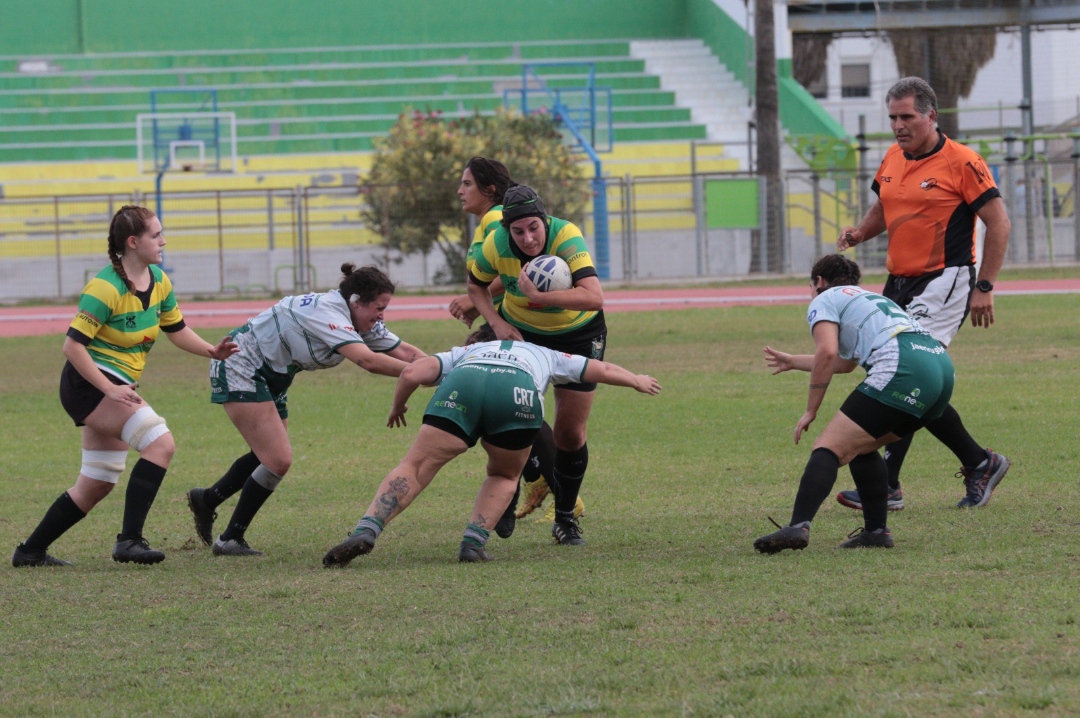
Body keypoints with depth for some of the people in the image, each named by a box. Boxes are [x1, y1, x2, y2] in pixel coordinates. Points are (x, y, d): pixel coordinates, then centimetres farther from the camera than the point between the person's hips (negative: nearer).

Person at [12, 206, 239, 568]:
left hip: (116, 388, 9)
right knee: (160, 442, -25)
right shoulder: (106, 288, -20)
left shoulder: (159, 282, 5)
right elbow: (73, 345, -20)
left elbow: (176, 329, 19)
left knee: (96, 485, 13)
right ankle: (130, 540, -27)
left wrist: (210, 350, 2)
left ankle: (30, 551, 22)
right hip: (87, 384, -9)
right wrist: (110, 389, -26)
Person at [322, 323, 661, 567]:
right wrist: (637, 380, 70)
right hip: (520, 393, 0)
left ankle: (365, 531, -20)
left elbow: (412, 373, 23)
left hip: (461, 386, 0)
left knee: (414, 468, 0)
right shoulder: (541, 354, 45)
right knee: (504, 477, 25)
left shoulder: (463, 353, 40)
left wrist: (398, 406, 41)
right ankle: (474, 543, 4)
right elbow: (602, 370, 52)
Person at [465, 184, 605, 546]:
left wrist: (538, 295, -49)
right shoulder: (496, 245, -22)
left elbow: (594, 298, -45)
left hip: (578, 334, -2)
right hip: (520, 332, 2)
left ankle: (565, 519, 15)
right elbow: (476, 286, -1)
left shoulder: (567, 237, -34)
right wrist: (497, 323, -17)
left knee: (570, 433, -4)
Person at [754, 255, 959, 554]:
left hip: (902, 368, -8)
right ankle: (876, 531, 16)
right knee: (860, 446, 24)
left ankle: (798, 526, -29)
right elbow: (843, 363, 54)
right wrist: (793, 362, 67)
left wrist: (810, 411, 1)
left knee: (830, 448, -11)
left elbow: (827, 354, -6)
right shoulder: (872, 298, 39)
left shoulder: (824, 300, 13)